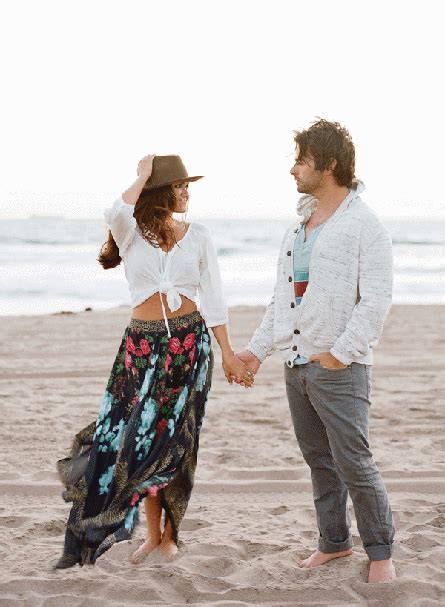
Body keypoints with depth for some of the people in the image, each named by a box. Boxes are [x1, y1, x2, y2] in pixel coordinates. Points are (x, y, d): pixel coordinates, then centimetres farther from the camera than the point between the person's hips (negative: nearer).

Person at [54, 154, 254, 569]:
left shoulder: (197, 237, 5)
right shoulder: (131, 233, 0)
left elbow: (212, 298, 5)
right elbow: (115, 213, -26)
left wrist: (228, 354, 0)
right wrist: (143, 175, -12)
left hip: (190, 341, 1)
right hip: (143, 344, -1)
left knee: (175, 439, 2)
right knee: (143, 436, -1)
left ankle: (170, 532, 16)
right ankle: (153, 532, 14)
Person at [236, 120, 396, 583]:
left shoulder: (363, 225, -9)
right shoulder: (298, 228, 15)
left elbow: (376, 299, -16)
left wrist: (340, 352, -21)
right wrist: (258, 349, 12)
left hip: (340, 369, -8)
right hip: (296, 366, 8)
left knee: (353, 464, -5)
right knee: (319, 461, 14)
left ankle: (380, 553, 8)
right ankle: (334, 541, 27)